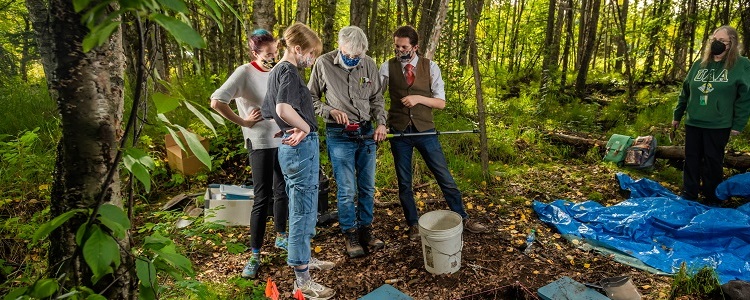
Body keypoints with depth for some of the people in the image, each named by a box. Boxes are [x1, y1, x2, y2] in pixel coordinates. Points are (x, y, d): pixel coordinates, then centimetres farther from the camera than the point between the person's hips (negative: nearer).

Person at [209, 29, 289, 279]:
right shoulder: (245, 73, -13)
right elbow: (216, 102, -21)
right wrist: (243, 122, -15)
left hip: (284, 140, 6)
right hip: (261, 143, -6)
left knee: (282, 192, 16)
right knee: (262, 199, -3)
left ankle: (281, 237, 35)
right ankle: (255, 255, 8)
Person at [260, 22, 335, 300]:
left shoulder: (275, 72, 15)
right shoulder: (289, 72, -14)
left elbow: (268, 112, 20)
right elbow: (284, 109, -32)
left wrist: (294, 129, 8)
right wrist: (306, 128, -16)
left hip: (290, 146, 10)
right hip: (302, 147, -10)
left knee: (302, 208, 22)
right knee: (303, 211, -2)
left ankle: (304, 258, 38)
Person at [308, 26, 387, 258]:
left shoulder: (369, 64, 0)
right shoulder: (324, 64, -8)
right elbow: (311, 98, 1)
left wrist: (381, 123, -1)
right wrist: (331, 111, -14)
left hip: (366, 132, 4)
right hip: (339, 135, -3)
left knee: (367, 187, 11)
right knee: (347, 190, -1)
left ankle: (365, 230, 27)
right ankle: (350, 234, 18)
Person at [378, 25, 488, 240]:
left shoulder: (430, 67, -1)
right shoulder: (387, 67, -1)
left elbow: (441, 102, -1)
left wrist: (419, 98, -17)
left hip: (425, 130, 0)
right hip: (399, 131, 1)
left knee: (445, 177, 5)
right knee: (404, 182, 11)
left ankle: (463, 219, 23)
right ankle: (413, 225, 29)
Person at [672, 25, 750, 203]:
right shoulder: (699, 64, 7)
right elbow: (685, 92, 13)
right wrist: (677, 115, 14)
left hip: (719, 126, -4)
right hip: (693, 123, 4)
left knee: (713, 162, 6)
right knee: (691, 160, 9)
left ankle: (712, 200, 20)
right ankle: (689, 197, 20)